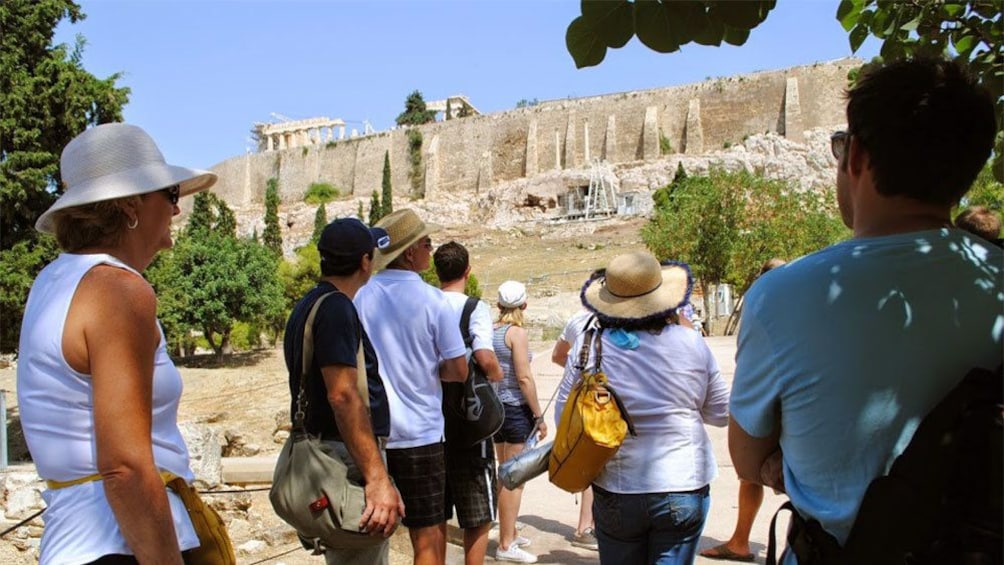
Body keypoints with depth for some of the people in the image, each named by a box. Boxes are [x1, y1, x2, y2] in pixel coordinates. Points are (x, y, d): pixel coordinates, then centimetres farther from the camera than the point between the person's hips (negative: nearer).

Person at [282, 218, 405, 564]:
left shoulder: (311, 304, 14)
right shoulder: (336, 307, -17)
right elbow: (343, 396, -26)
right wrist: (377, 478, -30)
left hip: (323, 450, 11)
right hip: (346, 456, -10)